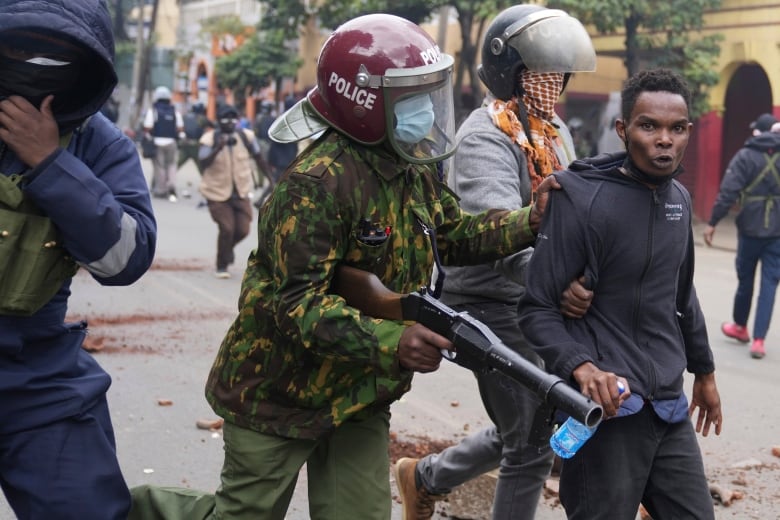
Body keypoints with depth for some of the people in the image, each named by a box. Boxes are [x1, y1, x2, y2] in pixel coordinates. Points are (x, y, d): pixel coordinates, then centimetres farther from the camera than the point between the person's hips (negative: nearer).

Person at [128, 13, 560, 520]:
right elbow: (296, 303, -30)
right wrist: (390, 341, -41)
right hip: (280, 395, -7)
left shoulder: (417, 169, 3)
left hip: (360, 396, 7)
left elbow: (452, 236, 16)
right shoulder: (319, 182, -26)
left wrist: (529, 222, -1)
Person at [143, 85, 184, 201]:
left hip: (157, 142, -3)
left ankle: (160, 190, 5)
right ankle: (171, 186, -6)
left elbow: (147, 128, -7)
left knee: (159, 166, 3)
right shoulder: (175, 111, 8)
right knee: (171, 165, 11)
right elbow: (180, 129, 6)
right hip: (171, 143, 3)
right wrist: (180, 143, 13)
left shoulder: (152, 110, -3)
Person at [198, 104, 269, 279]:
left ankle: (228, 247, 38)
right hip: (218, 193, -3)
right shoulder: (210, 139, -12)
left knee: (243, 230, 1)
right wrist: (218, 148, -36)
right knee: (226, 229, -11)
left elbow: (259, 159, 10)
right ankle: (221, 266, 11)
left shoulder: (247, 136, -3)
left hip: (241, 192, 4)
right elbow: (203, 163, -24)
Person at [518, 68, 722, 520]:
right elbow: (538, 307, -13)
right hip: (607, 409, -7)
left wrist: (704, 370, 28)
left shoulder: (679, 199, 9)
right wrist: (581, 367, -27)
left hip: (670, 406, 7)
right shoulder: (583, 199, -12)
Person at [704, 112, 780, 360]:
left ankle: (740, 326, 34)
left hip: (751, 228, -2)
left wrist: (712, 223, -9)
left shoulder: (746, 156, -6)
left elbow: (728, 192, -13)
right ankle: (759, 339, -2)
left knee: (745, 278, 15)